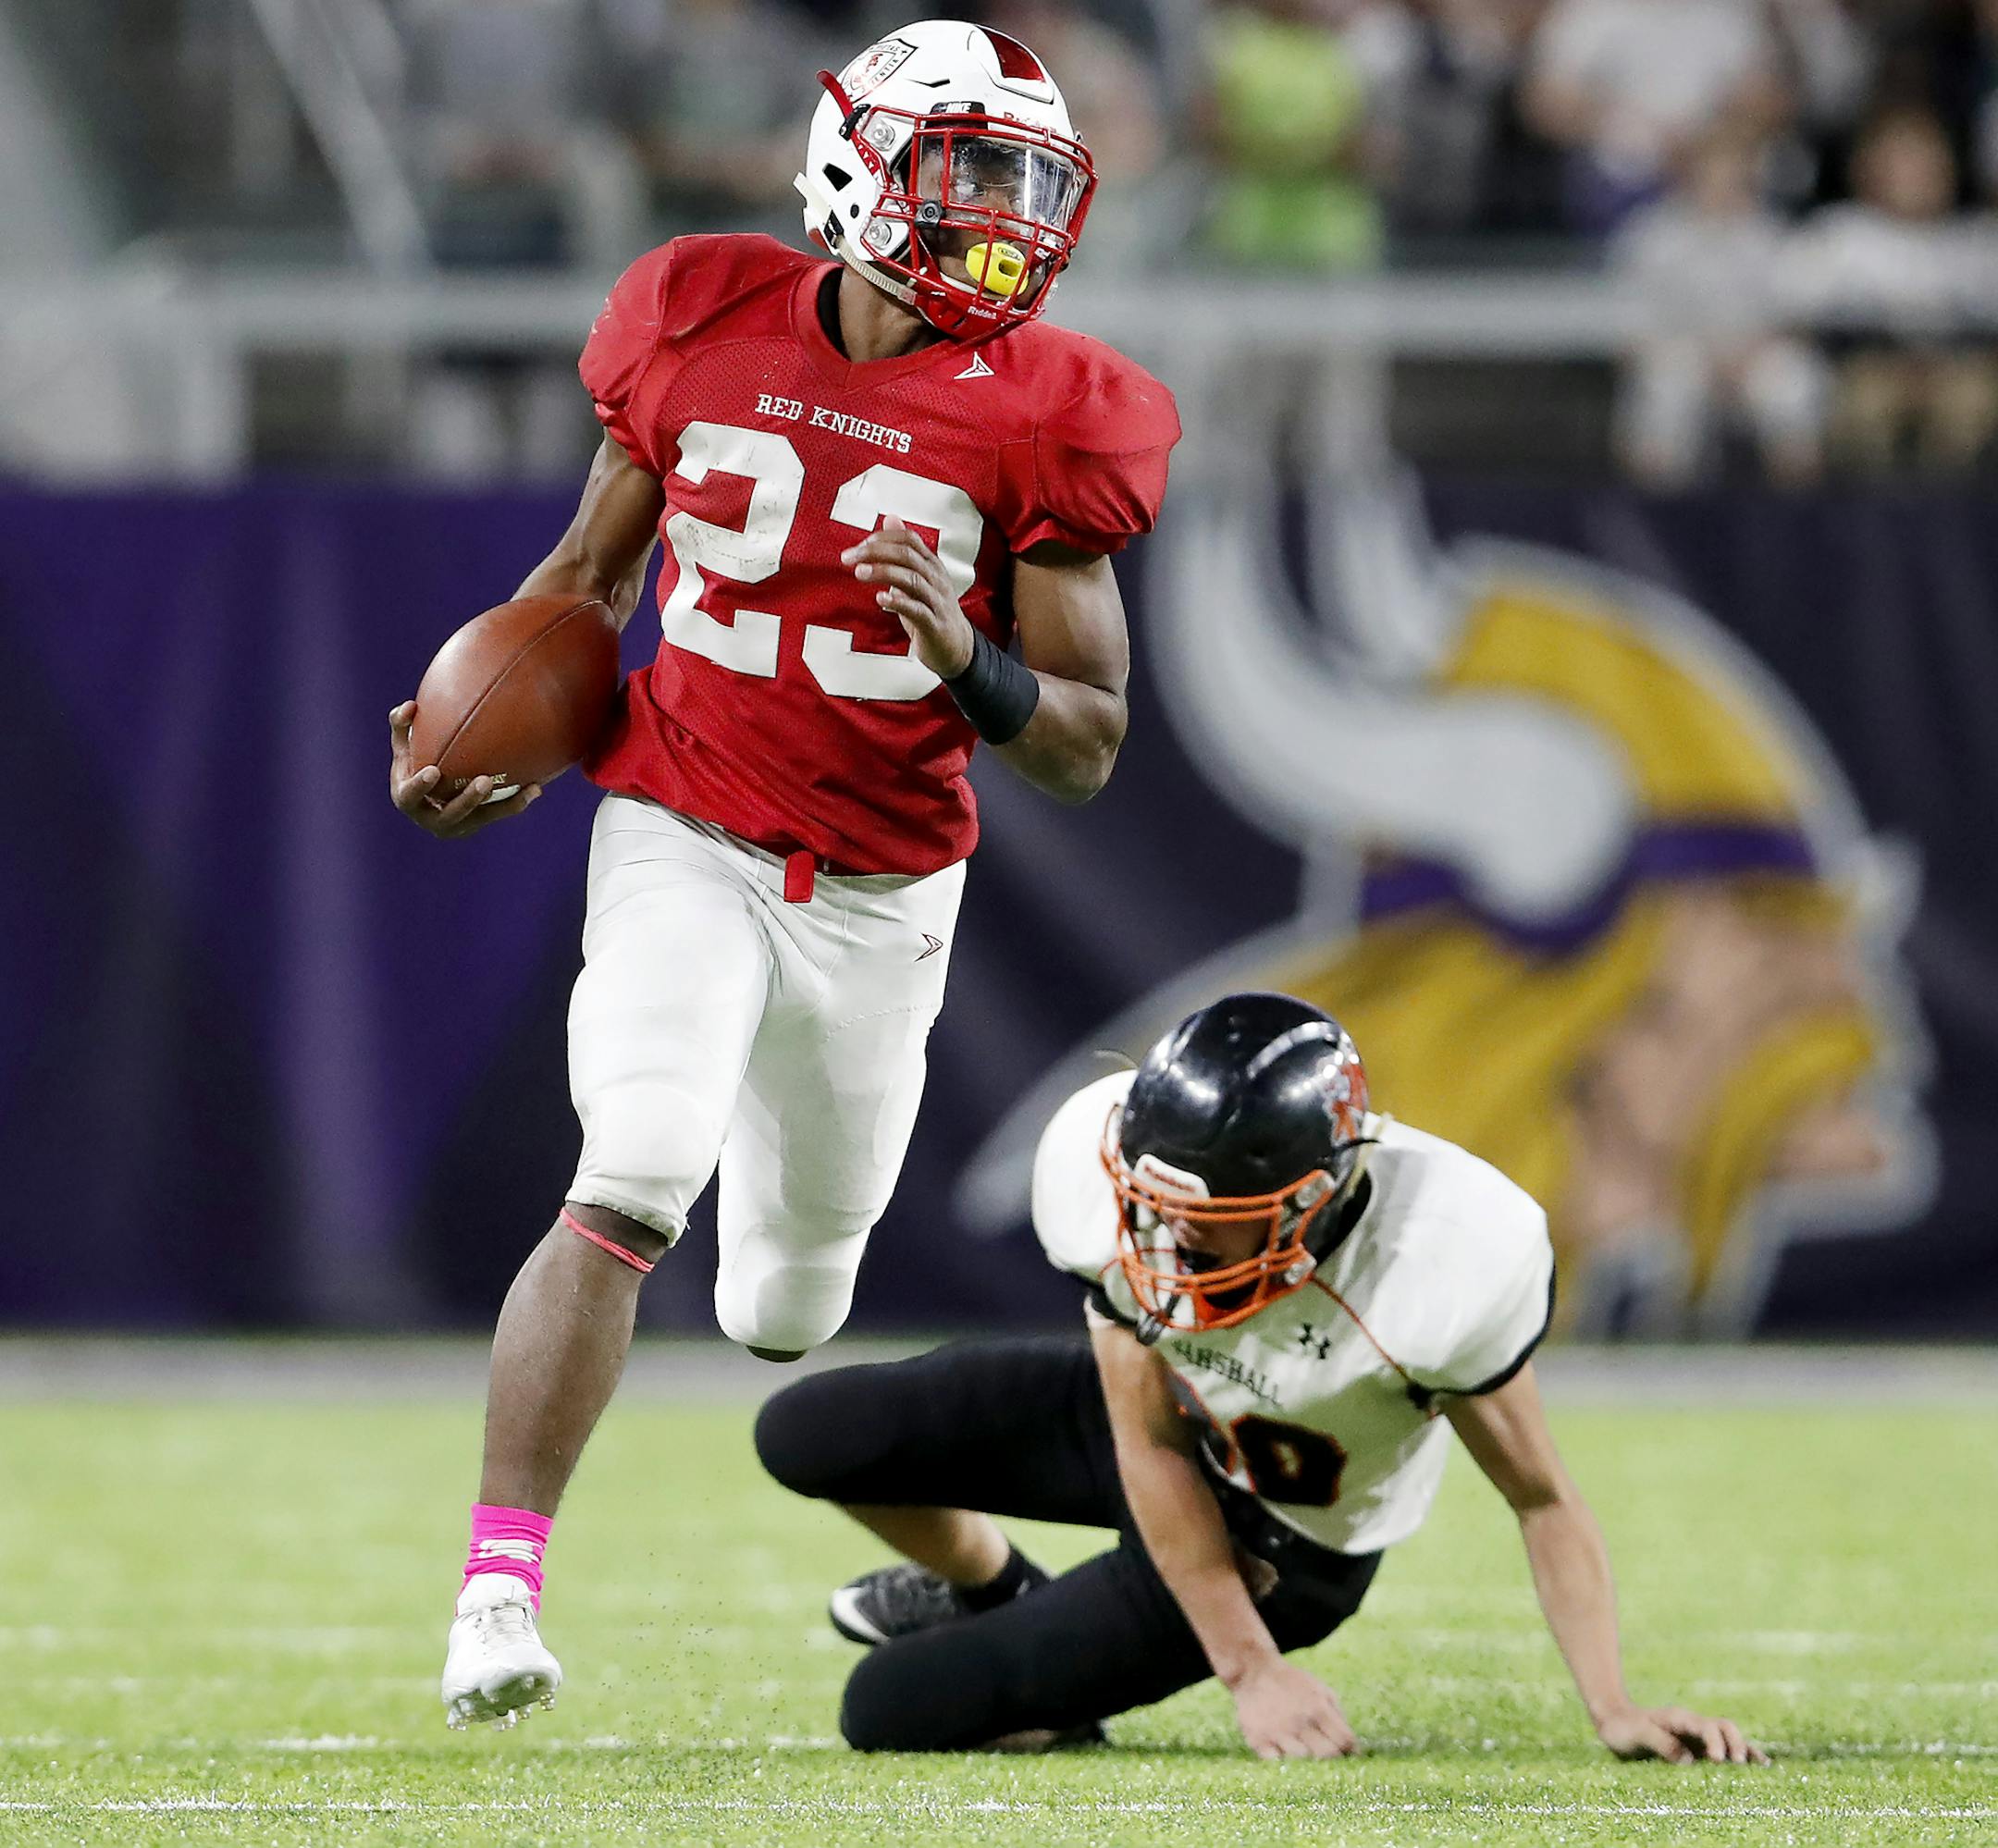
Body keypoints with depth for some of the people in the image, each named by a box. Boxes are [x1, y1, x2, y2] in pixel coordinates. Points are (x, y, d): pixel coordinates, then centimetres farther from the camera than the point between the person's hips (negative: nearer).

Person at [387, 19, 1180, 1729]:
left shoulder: (1036, 421, -10)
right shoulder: (708, 331, -7)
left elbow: (1087, 750, -7)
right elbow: (590, 572, 11)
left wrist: (967, 662, -27)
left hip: (884, 890, 2)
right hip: (685, 844, -2)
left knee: (789, 1308, 17)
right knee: (631, 1194, -23)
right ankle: (502, 1581, -19)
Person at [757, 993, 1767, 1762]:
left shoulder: (1441, 1263, -40)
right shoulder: (1108, 1168, -30)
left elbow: (1540, 1499, -23)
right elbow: (1149, 1442, -18)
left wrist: (1617, 1711, -29)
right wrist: (1251, 1671, -20)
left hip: (1283, 1547, -4)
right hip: (1152, 1426, 4)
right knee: (804, 1440, -3)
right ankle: (994, 1592, 29)